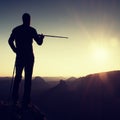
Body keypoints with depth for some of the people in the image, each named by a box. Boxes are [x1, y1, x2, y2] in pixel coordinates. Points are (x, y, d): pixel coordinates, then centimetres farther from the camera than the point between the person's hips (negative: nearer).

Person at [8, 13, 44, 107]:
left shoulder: (16, 29, 8)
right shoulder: (31, 30, -1)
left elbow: (10, 41, 2)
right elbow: (39, 43, 1)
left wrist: (15, 50, 11)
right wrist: (41, 37, 22)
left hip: (20, 57, 3)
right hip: (29, 57, -3)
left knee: (18, 77, 12)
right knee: (28, 78, 0)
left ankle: (15, 99, 10)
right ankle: (26, 100, 0)